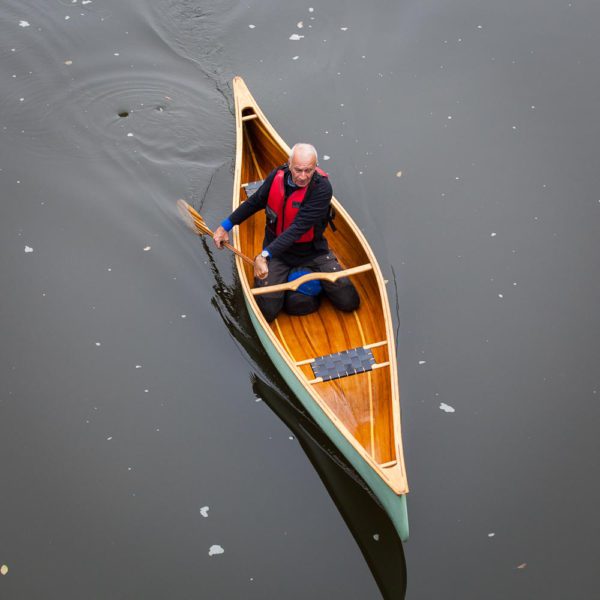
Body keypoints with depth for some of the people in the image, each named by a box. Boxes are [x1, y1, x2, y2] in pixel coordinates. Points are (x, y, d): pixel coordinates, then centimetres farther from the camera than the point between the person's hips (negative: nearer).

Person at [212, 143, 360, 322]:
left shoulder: (322, 187, -24)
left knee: (349, 302, -6)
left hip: (313, 252, -1)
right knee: (267, 311, -16)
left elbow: (299, 228, -32)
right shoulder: (277, 176, -11)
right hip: (276, 251, 2)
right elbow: (254, 203, 10)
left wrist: (265, 255, -40)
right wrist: (225, 226, 11)